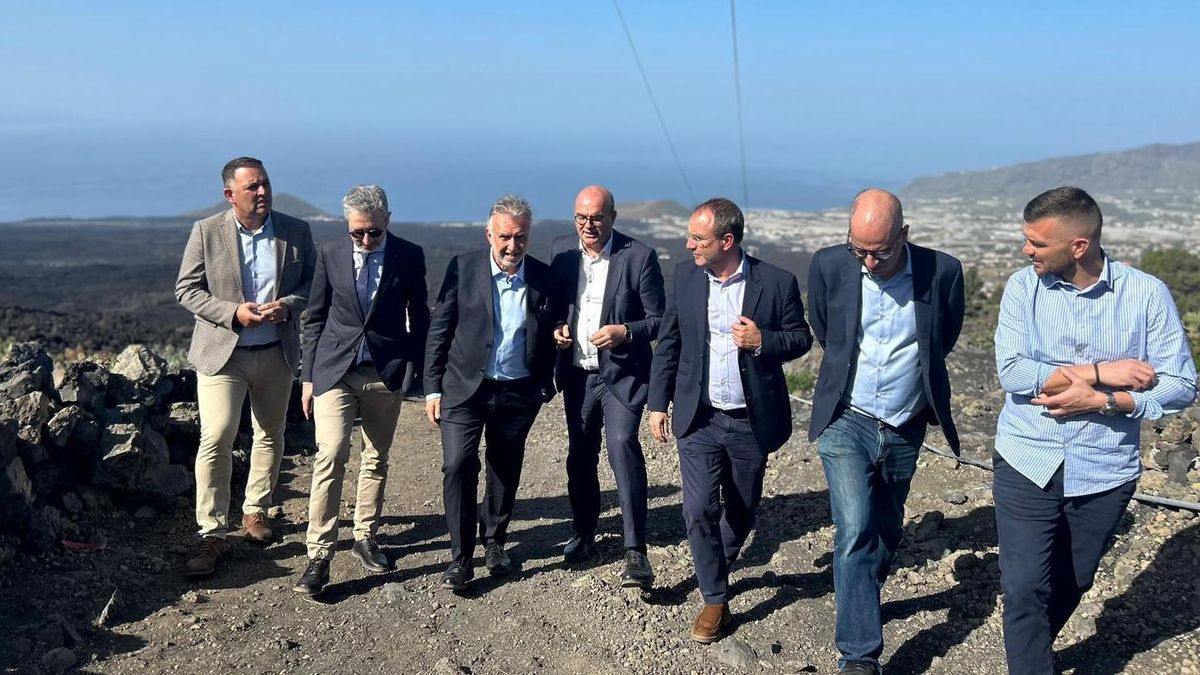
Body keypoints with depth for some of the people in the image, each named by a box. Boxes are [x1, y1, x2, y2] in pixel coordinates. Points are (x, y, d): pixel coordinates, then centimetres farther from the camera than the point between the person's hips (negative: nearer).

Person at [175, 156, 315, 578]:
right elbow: (186, 289, -4)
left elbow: (314, 283, 5)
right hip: (221, 352, -3)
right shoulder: (206, 232, -6)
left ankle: (256, 510, 35)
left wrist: (287, 305, -16)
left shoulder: (296, 232, -1)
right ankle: (212, 536, 0)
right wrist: (232, 313, -19)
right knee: (215, 441, -8)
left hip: (277, 353, 3)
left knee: (270, 435, 15)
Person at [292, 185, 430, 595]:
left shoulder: (409, 257, -1)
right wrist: (308, 376, 4)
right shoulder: (329, 254, 0)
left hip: (387, 372, 1)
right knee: (330, 457, -11)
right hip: (335, 370, -1)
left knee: (376, 460, 11)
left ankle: (365, 538, 28)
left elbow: (419, 318, 7)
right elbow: (315, 319, 5)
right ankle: (319, 556, -5)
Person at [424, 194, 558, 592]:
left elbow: (549, 338, 8)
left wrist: (545, 387, 6)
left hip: (518, 393, 2)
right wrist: (433, 388, -5)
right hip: (465, 387, -2)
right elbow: (439, 331, -2)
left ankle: (494, 542, 33)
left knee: (506, 470, 13)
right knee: (458, 465, -11)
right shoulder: (463, 269, -5)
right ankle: (461, 557, 1)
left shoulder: (544, 278, -1)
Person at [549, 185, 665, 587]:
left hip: (622, 375, -4)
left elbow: (658, 320, -7)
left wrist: (625, 332, -24)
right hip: (578, 375, 5)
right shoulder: (562, 250, 3)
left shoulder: (639, 256, -9)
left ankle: (635, 551, -18)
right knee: (580, 456, 14)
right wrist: (555, 329, -6)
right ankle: (584, 531, 36)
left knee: (622, 444, -22)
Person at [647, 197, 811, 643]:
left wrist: (763, 340, -20)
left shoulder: (777, 282, -10)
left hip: (752, 422, -1)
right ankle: (716, 600, 12)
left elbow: (801, 338, 0)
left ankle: (718, 567, 44)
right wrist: (658, 403, 4)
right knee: (699, 509, -5)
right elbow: (668, 342, 5)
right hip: (699, 419, 1)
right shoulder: (685, 276, -2)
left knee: (742, 509, 15)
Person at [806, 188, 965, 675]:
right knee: (855, 531, -12)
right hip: (846, 420, -2)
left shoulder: (942, 271, -12)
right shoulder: (829, 265, -11)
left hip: (905, 428, 2)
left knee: (887, 529, 18)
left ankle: (858, 603, 45)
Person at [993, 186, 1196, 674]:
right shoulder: (1023, 287, -6)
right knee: (1024, 589, -3)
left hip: (1104, 470, 1)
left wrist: (1099, 400, -18)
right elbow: (1011, 372, -16)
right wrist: (1100, 370, -19)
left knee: (1071, 585, 19)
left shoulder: (1146, 294, -8)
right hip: (1027, 465, -1)